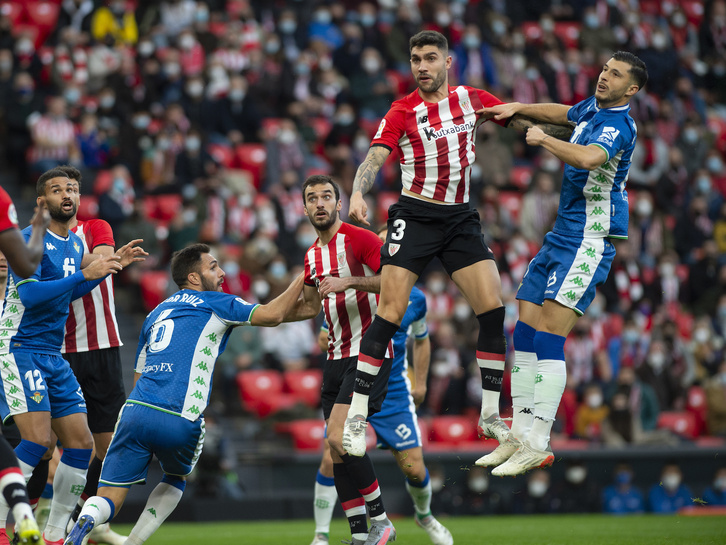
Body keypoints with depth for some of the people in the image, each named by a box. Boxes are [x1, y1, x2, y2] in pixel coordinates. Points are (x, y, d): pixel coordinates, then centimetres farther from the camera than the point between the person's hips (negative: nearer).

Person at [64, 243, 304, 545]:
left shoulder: (155, 313, 27)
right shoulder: (212, 303, 9)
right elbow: (271, 315, 1)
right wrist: (302, 279, 12)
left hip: (135, 410, 4)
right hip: (179, 421, -4)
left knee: (108, 500, 5)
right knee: (176, 480, 27)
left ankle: (86, 519, -30)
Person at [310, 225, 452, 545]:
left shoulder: (415, 299, 0)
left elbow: (422, 339, 18)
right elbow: (325, 342, -5)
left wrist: (421, 383, 12)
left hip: (394, 395, 2)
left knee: (414, 470, 0)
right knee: (331, 459, -17)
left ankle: (425, 516, 34)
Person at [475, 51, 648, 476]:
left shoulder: (618, 126, -16)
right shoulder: (592, 108, 13)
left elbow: (589, 157, -36)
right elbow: (563, 113, 37)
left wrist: (543, 139, -21)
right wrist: (517, 109, 28)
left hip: (590, 241, -9)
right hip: (563, 234, 9)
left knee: (549, 337, -16)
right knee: (526, 332, 4)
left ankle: (539, 445, -16)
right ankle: (521, 436, 8)